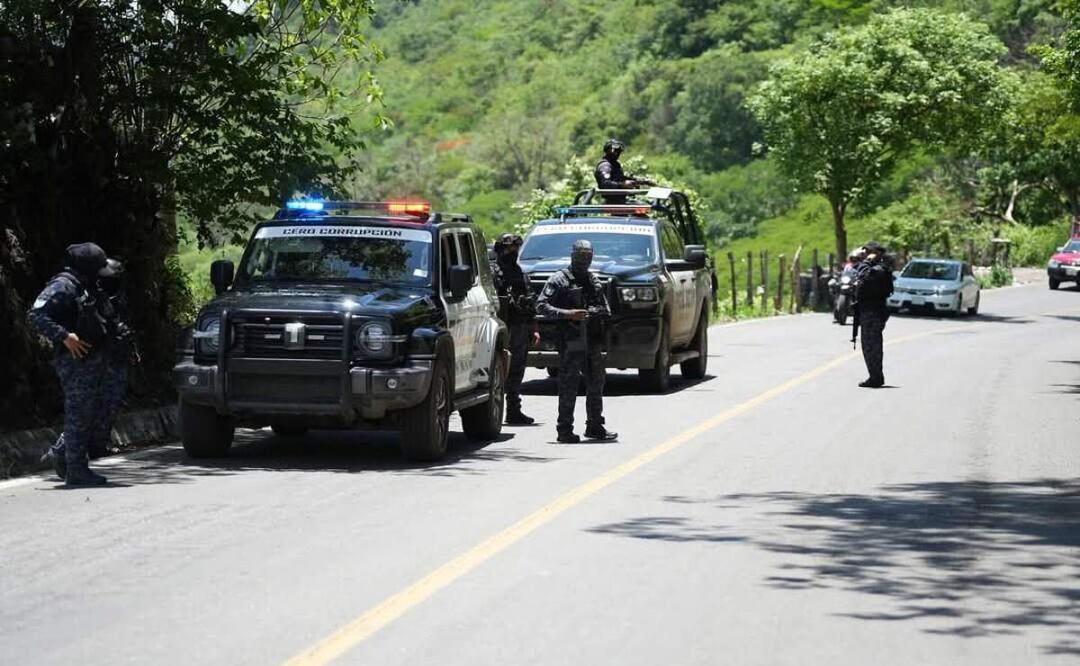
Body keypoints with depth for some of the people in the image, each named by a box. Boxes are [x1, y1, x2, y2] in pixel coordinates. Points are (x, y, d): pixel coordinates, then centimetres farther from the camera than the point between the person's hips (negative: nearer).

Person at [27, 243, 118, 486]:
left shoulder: (86, 288, 17)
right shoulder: (63, 286, -12)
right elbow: (36, 314, -20)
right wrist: (64, 336, -26)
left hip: (92, 360, 9)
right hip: (74, 359, -9)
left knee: (88, 414, 14)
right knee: (78, 415, -6)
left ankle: (60, 453, 27)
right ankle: (77, 471, -2)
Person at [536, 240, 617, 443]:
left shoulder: (594, 281, 18)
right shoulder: (559, 280, -3)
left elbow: (605, 308, 25)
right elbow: (541, 306, -9)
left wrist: (599, 312, 1)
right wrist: (567, 314, -19)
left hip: (592, 341, 7)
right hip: (570, 341, -7)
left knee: (596, 384, 11)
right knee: (569, 387, -5)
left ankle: (595, 426, 22)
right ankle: (565, 430, -1)